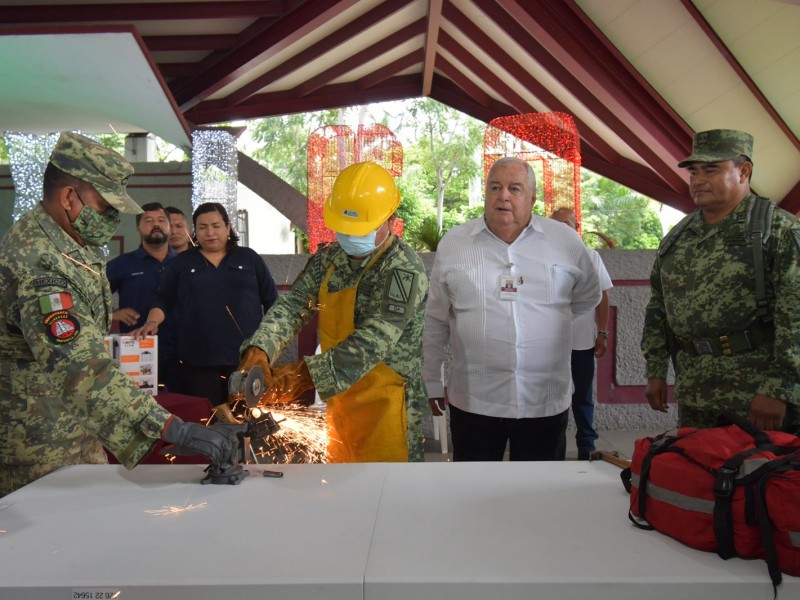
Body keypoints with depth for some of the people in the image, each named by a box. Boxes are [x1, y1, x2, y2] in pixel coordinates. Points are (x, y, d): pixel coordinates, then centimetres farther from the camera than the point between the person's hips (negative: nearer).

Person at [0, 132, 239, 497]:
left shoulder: (72, 243, 4)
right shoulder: (38, 264, -28)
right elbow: (82, 371, -39)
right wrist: (175, 430, -45)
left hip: (77, 429, 9)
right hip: (42, 447, -9)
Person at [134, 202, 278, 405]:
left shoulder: (249, 258, 10)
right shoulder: (181, 263, 12)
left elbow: (272, 302, 10)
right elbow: (163, 301, 11)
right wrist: (152, 323, -9)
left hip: (248, 357, 0)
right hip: (198, 360, 0)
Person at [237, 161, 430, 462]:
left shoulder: (404, 270, -18)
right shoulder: (327, 260, 5)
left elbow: (373, 342, -26)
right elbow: (293, 304, -2)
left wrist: (308, 373, -33)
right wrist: (260, 347, -21)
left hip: (385, 407, -6)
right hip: (337, 401, 7)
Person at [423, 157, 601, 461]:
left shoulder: (566, 241, -1)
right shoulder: (452, 244, 0)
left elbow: (587, 297, 16)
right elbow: (436, 320, 6)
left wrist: (548, 321, 10)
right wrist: (432, 381, 10)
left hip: (545, 402, 1)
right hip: (473, 402, 0)